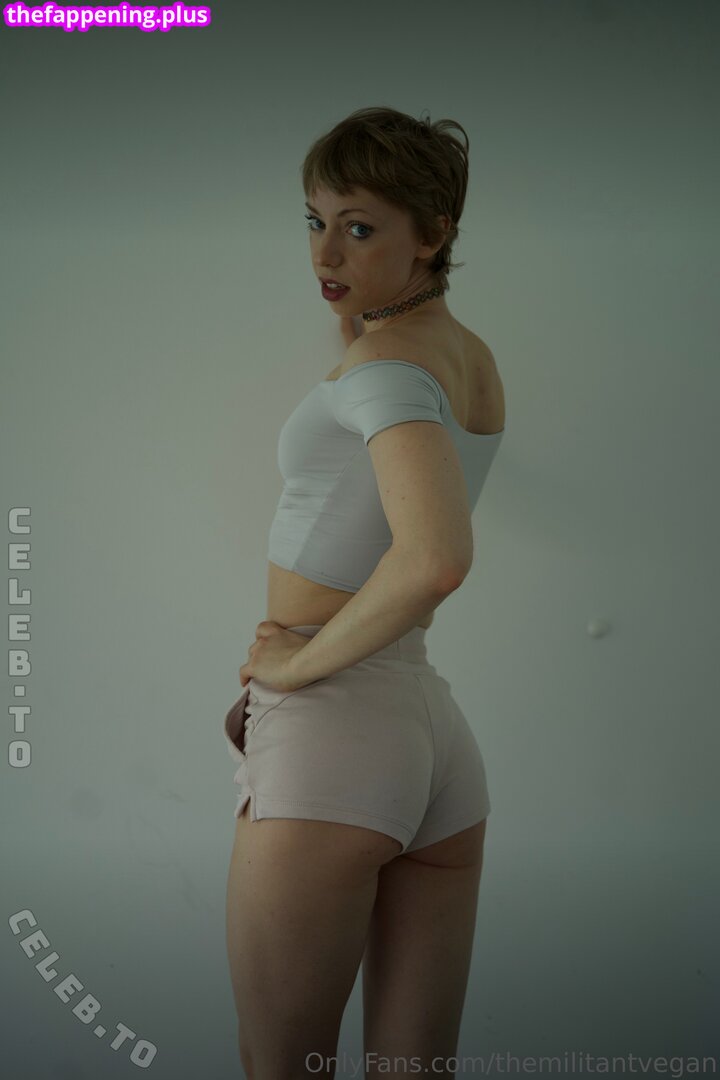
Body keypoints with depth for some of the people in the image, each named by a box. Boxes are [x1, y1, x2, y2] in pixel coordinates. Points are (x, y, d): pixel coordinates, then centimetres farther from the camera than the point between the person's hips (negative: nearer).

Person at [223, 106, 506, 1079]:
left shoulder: (388, 365, -14)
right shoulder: (473, 354, 13)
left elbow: (439, 558, -31)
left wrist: (305, 659, -18)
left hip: (326, 730, -9)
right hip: (433, 731, 9)